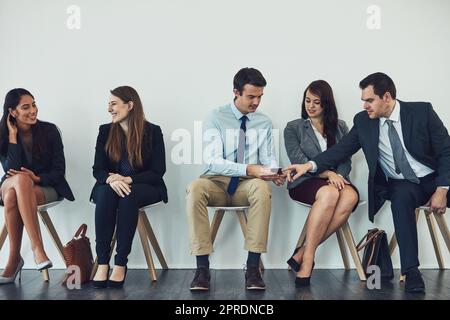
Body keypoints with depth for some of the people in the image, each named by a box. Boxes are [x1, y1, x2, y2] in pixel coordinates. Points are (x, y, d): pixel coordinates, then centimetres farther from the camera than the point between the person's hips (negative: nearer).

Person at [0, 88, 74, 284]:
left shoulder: (49, 130, -2)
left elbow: (59, 170, -2)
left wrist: (37, 178, -21)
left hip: (46, 187, -1)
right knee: (20, 180, -38)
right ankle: (37, 248, -39)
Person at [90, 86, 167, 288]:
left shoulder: (153, 132, -3)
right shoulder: (105, 131, 7)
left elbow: (157, 172, -7)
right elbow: (97, 169, 0)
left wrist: (128, 179, -22)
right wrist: (111, 179, -24)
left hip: (145, 187, -2)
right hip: (111, 186, 2)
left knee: (128, 196, -36)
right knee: (104, 193, -32)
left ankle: (121, 264, -32)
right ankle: (102, 263, -33)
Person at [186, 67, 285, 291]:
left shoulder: (264, 123, 9)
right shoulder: (216, 118, -3)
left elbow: (268, 158, 4)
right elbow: (212, 161, -14)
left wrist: (274, 173, -21)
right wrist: (248, 169, -27)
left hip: (247, 185, 2)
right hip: (217, 182, -1)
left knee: (262, 188, -35)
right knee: (195, 188, -35)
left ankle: (253, 267, -30)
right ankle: (202, 267, -30)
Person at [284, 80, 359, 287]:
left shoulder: (340, 128, 19)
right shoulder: (294, 128, 10)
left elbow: (346, 160, 10)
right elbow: (298, 160, -3)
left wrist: (339, 176, -13)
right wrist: (328, 173, -17)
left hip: (336, 181, 3)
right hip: (305, 181, -3)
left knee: (351, 196, -34)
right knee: (329, 194, -38)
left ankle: (304, 252, -30)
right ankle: (307, 260, -33)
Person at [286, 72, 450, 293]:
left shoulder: (422, 111, -6)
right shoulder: (363, 121, -1)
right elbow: (342, 150, -2)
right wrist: (310, 165, -17)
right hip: (401, 185, 0)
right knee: (401, 197, -32)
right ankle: (411, 271, -28)